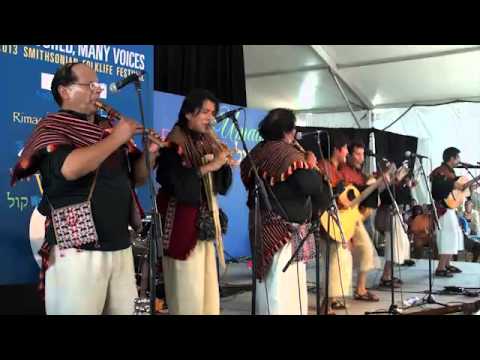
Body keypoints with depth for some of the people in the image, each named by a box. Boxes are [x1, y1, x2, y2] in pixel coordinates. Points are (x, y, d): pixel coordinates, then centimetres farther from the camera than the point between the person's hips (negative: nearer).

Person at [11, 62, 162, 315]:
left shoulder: (109, 128, 13)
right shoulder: (52, 127, -4)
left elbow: (136, 177, 18)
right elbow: (69, 168, -25)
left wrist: (150, 153, -2)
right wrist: (117, 139, -15)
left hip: (121, 248, 6)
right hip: (76, 252, -6)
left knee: (128, 310, 12)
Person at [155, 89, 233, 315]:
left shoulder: (209, 143, 13)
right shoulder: (174, 145, -8)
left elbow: (222, 185, 13)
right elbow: (174, 182, -21)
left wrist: (224, 163, -5)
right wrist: (209, 166, -21)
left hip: (206, 220, 7)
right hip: (183, 221, -7)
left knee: (208, 286, 8)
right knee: (187, 289, -5)